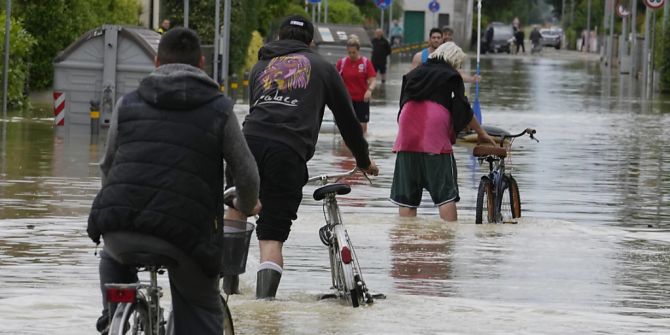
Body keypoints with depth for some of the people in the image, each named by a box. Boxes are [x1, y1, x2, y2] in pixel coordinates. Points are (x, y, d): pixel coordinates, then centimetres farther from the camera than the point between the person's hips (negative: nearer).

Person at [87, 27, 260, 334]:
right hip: (184, 235, -2)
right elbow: (247, 176, 11)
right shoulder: (219, 110, 10)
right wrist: (246, 206, 34)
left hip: (119, 228, 2)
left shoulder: (127, 104, 17)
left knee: (113, 258, 38)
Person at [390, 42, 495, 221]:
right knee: (446, 193, -4)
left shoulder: (414, 74, 23)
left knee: (406, 197, 5)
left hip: (407, 139, 5)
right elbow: (464, 112, 7)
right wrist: (481, 133, 18)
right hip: (435, 139, -5)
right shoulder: (452, 77, 7)